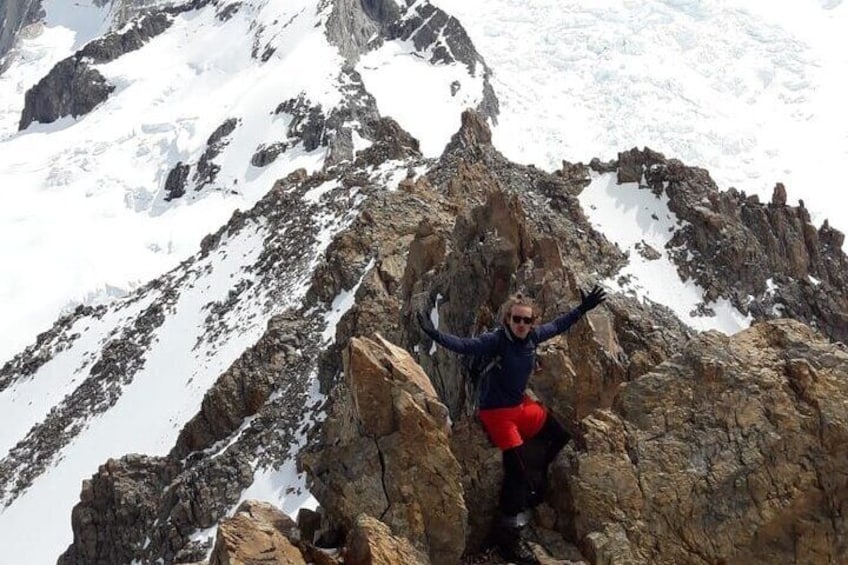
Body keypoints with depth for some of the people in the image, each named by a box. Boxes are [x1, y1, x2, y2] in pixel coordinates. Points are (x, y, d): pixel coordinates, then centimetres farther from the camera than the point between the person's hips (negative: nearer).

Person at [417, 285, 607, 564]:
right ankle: (509, 534, -4)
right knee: (517, 467, -16)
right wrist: (434, 333, -45)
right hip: (497, 412, -8)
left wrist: (583, 309, 17)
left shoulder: (533, 336, -4)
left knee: (562, 435, 17)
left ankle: (536, 486, 35)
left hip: (521, 405, 8)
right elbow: (464, 345, -32)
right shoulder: (496, 340, -22)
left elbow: (558, 325, 13)